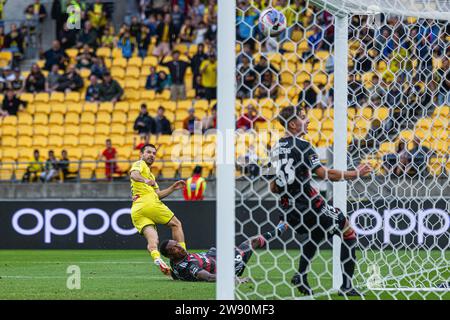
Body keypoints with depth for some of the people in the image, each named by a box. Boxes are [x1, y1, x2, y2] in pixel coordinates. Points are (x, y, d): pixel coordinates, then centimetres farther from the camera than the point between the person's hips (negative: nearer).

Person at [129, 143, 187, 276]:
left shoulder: (149, 173, 35)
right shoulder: (140, 164, 7)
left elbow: (158, 194, 33)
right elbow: (133, 174, -17)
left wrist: (173, 188, 24)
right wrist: (145, 180, -36)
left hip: (136, 211, 8)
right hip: (149, 203, -8)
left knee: (152, 240, -12)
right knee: (176, 224, 6)